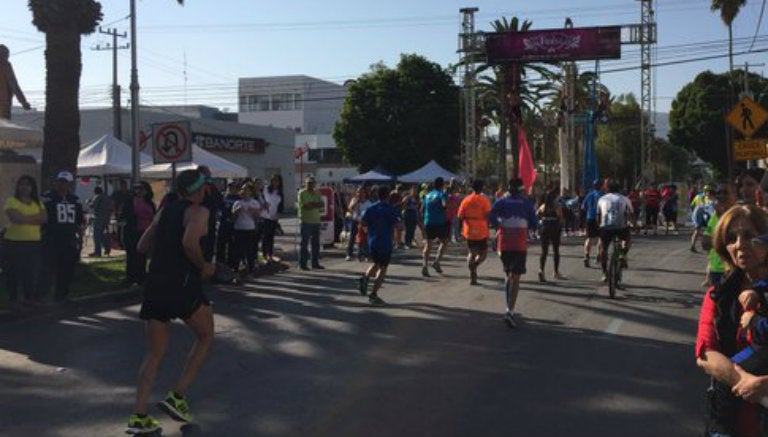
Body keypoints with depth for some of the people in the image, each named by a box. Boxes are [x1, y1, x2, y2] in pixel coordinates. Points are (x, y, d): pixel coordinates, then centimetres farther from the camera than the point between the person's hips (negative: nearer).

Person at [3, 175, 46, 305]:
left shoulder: (38, 203, 14)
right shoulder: (11, 201, -1)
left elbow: (44, 218, -2)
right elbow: (15, 218, -16)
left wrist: (24, 218, -11)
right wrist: (35, 217, -6)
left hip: (34, 243, 4)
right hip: (14, 242, -4)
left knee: (31, 273, 4)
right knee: (13, 273, 0)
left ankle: (30, 299, 12)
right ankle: (12, 299, 10)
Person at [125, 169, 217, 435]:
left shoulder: (165, 211, 16)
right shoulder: (198, 212, -5)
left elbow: (142, 246, 17)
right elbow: (190, 242, -25)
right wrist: (203, 266, -10)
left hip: (155, 284, 7)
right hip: (183, 283, -6)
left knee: (155, 353, 13)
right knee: (205, 337, 17)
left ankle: (139, 416, 5)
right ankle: (177, 397, 9)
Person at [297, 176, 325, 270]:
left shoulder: (317, 193, 13)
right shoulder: (302, 193, -5)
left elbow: (322, 204, 0)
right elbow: (305, 206, -16)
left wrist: (311, 204, -14)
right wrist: (316, 204, -7)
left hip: (316, 221, 6)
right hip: (306, 221, -6)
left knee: (316, 244, 10)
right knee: (304, 243, -3)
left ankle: (315, 263, 17)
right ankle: (302, 264, 1)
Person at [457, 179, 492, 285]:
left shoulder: (466, 200, 2)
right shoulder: (484, 200, -8)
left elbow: (460, 216, 3)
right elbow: (488, 215, -14)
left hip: (469, 231, 4)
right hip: (481, 232, -3)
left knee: (471, 253, 16)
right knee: (483, 252, 10)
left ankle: (473, 278, 12)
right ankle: (474, 265, -21)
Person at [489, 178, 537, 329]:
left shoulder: (501, 201, 6)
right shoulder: (527, 203, 4)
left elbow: (491, 217, -11)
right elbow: (533, 225, 1)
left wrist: (501, 225, 5)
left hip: (504, 242, 2)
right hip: (520, 243, -2)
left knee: (508, 275, 19)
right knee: (515, 278, -5)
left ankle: (510, 309, 21)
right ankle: (510, 311, -20)